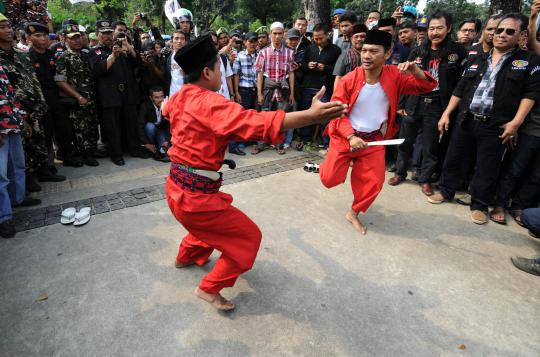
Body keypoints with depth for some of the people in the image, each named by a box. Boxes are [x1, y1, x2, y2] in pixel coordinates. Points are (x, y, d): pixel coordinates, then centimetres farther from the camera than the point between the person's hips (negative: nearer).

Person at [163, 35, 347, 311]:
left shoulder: (179, 97, 5)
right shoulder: (209, 102, -22)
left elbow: (166, 108, 32)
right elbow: (257, 122, -37)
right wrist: (312, 115, -42)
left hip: (177, 188, 9)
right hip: (195, 197, -9)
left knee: (214, 220, 34)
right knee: (248, 237, 4)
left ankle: (185, 257, 55)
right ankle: (210, 289, 17)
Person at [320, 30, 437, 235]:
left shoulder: (395, 76, -8)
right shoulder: (349, 80, -15)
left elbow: (427, 87, -4)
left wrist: (415, 71, -25)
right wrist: (351, 137, -24)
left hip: (374, 140, 2)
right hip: (344, 137, -2)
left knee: (373, 183, 3)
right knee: (330, 179, -1)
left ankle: (354, 213, 28)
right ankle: (330, 167, 38)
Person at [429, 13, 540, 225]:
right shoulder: (476, 60, 14)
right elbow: (460, 90, 13)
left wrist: (516, 122, -12)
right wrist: (447, 113, 6)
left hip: (496, 126, -2)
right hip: (465, 120, 3)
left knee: (487, 168, 3)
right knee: (454, 159, 9)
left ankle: (479, 205, 17)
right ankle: (446, 191, 26)